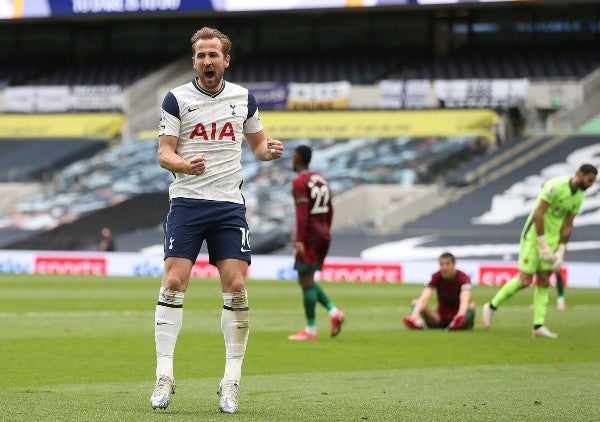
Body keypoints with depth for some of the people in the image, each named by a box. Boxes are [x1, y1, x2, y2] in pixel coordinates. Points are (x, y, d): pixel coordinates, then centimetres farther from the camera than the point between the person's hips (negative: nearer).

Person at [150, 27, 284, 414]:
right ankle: (164, 376, -6)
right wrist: (184, 164, -24)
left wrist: (270, 150, -4)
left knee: (236, 288, -6)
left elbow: (257, 143, 19)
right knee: (174, 283, -11)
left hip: (230, 205, 2)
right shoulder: (177, 99, 0)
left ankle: (231, 381, 1)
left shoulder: (244, 98, 7)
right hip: (187, 202, -2)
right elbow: (164, 152, -2)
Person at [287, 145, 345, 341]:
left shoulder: (299, 182, -11)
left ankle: (310, 330, -5)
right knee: (307, 280, 15)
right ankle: (333, 311, -2)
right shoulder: (321, 179, 15)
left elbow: (302, 214, -20)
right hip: (323, 235, 8)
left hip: (309, 236, -8)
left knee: (306, 280, -5)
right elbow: (330, 211, 18)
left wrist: (299, 242, -22)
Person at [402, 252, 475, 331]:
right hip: (440, 317, 2)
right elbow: (424, 298, -25)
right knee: (415, 302, -19)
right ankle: (418, 322, -50)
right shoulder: (436, 277, -9)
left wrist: (461, 315, -60)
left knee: (471, 306, -33)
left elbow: (465, 300, -37)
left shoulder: (463, 278, -17)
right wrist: (415, 314, -46)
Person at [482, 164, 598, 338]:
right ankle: (492, 306, 8)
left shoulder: (579, 197, 5)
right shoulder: (556, 186, -20)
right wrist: (543, 244, -22)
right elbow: (538, 213, -22)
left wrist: (561, 251, 3)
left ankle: (538, 326, 3)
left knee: (544, 282, 3)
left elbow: (568, 225, 11)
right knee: (525, 280, -9)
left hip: (551, 239, 7)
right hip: (534, 236, -7)